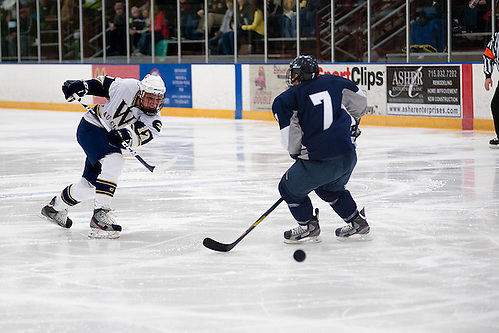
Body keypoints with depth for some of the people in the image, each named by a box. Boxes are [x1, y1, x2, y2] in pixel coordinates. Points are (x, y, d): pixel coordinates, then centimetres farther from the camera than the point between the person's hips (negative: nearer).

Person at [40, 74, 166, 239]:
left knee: (91, 183, 15)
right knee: (113, 162, -31)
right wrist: (82, 85, -13)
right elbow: (105, 83, -3)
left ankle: (55, 207, 42)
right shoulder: (127, 87, -22)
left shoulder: (154, 121, -18)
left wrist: (127, 134, -57)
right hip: (92, 127, -6)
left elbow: (142, 134, -38)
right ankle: (101, 215, -33)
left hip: (111, 141, 6)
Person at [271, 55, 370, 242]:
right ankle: (357, 222, 36)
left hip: (320, 162, -6)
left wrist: (297, 153, 13)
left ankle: (309, 227, 28)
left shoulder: (286, 100, -4)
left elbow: (291, 141, -9)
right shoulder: (333, 82, 8)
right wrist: (351, 125, 37)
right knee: (330, 188, 34)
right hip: (348, 156, 6)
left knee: (290, 188, 19)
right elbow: (360, 103, 19)